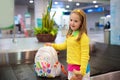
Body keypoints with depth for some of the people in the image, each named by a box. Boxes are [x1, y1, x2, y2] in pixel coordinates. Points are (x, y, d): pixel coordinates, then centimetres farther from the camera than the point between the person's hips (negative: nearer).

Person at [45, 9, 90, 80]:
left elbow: (85, 55, -20)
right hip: (70, 65, 8)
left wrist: (82, 71, -21)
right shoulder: (70, 34, 4)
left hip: (78, 66, -8)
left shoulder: (83, 36, -20)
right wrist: (52, 45, 24)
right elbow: (65, 45, 21)